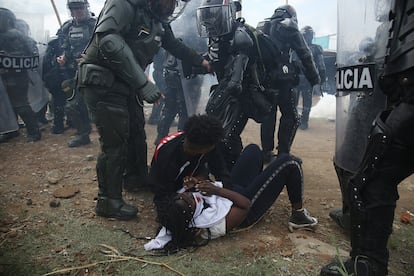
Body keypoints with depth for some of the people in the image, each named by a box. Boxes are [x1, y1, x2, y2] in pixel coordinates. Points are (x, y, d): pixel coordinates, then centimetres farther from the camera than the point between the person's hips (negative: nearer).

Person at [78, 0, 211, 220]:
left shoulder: (158, 21, 11)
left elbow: (175, 46, 27)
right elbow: (109, 41, -30)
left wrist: (202, 62, 27)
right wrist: (143, 83, -32)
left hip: (126, 84, 9)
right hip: (103, 83, -9)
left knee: (136, 132, 19)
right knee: (114, 142, -9)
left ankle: (136, 176, 42)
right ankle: (108, 201, 6)